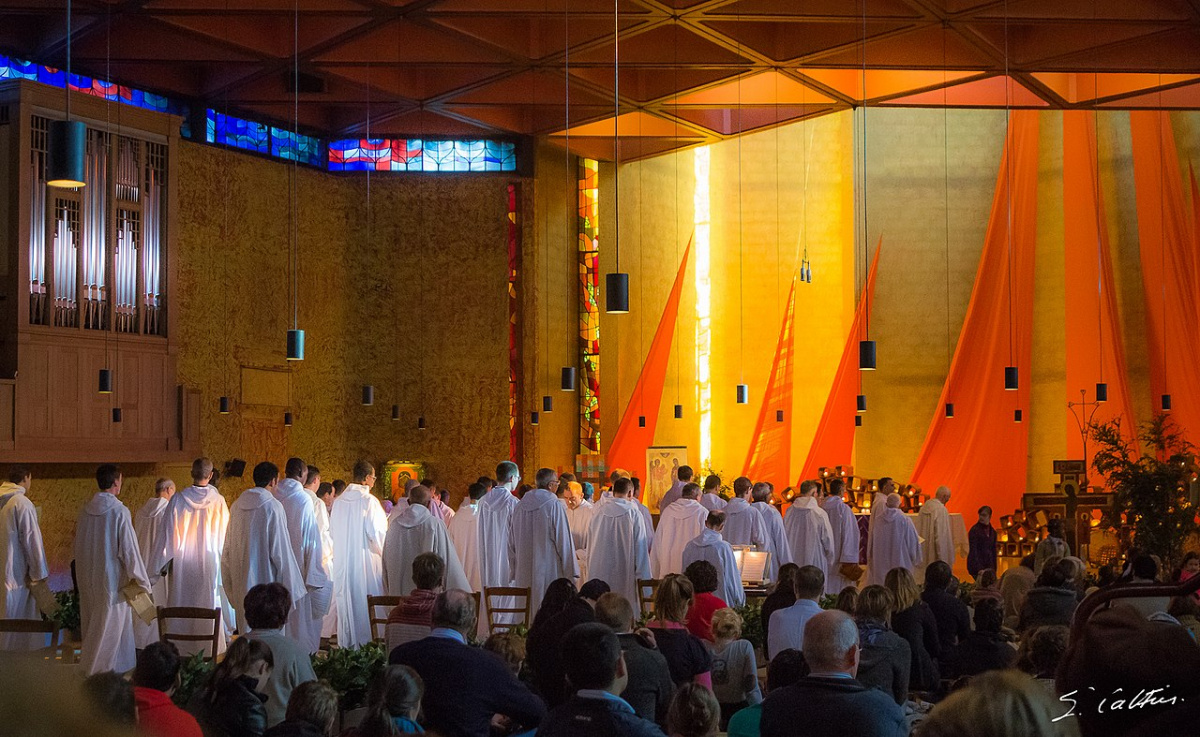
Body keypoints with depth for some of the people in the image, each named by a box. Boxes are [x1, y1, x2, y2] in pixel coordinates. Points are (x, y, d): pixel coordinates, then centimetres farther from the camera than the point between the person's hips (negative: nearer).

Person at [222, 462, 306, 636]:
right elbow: (280, 550, -14)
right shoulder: (273, 506, -12)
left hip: (241, 583, 6)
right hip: (266, 580, -6)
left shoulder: (237, 506, 6)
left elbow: (228, 548, 12)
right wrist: (287, 589, -9)